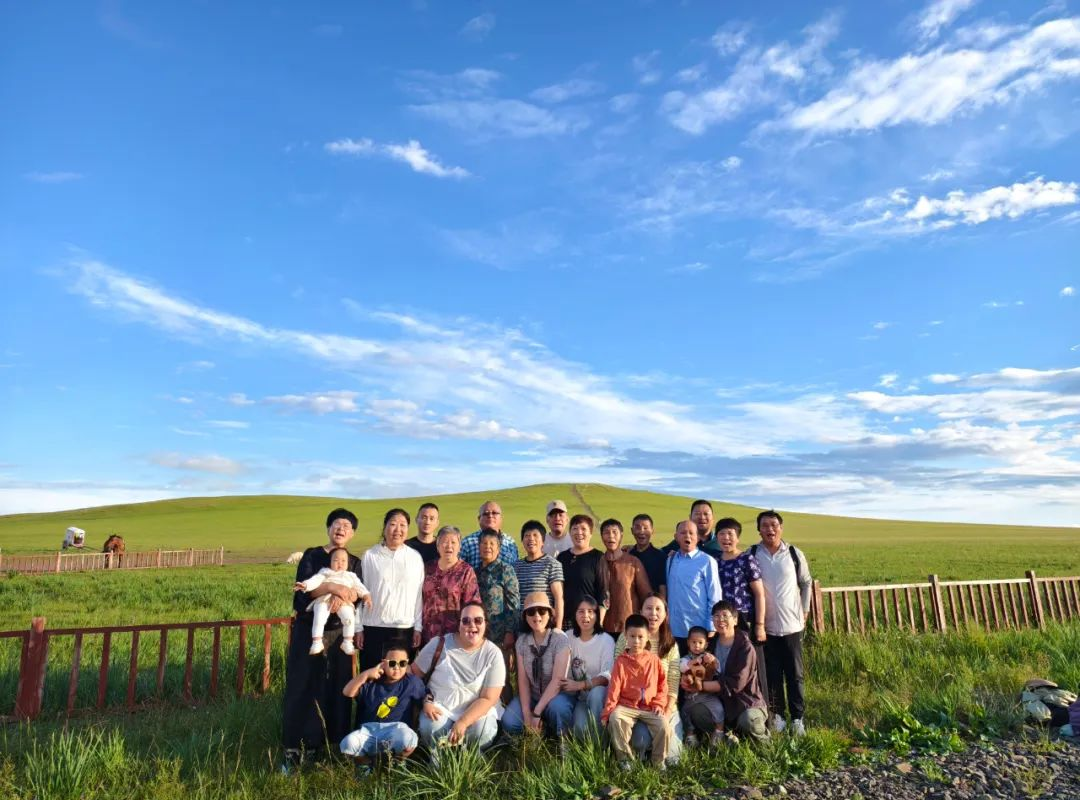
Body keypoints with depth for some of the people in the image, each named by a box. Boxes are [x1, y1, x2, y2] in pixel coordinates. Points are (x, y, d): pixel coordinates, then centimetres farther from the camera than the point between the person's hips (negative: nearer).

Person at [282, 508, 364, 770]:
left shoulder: (354, 562, 10)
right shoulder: (312, 555, 1)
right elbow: (304, 586, -14)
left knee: (336, 687, 4)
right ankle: (294, 748, 4)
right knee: (303, 687, -2)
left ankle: (328, 742, 15)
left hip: (338, 633, 3)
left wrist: (342, 597, -25)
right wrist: (334, 587, -26)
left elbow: (358, 593, -4)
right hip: (308, 630, -3)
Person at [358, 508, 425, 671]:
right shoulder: (370, 556, 0)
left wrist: (418, 628, 3)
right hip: (374, 629, 0)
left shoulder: (415, 557, 2)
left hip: (405, 630, 1)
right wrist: (359, 628, 2)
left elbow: (419, 595, 4)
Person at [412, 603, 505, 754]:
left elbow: (488, 698, -12)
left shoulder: (493, 654, -10)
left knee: (483, 732, -30)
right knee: (430, 729, -31)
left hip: (476, 711, 0)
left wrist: (463, 723, -25)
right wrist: (426, 701, -12)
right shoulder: (439, 644, -9)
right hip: (439, 707, 0)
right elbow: (414, 674, 2)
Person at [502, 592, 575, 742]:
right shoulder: (521, 641, -2)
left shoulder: (560, 639, -16)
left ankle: (562, 742, -7)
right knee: (509, 722, -20)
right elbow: (523, 679, -4)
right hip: (532, 696, 4)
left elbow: (557, 680, -21)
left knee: (556, 708, -37)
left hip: (558, 694, -4)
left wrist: (537, 712, -24)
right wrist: (526, 713, -16)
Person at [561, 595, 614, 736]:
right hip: (579, 695, 2)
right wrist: (572, 687, -19)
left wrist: (580, 685, -27)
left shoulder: (606, 640, -11)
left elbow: (607, 676, -17)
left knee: (595, 694, -37)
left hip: (600, 692, -2)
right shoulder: (569, 638, 0)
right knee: (579, 729, -28)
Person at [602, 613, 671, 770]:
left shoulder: (654, 660, 5)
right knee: (615, 719, -30)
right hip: (626, 706, -1)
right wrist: (607, 711, -11)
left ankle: (659, 761, 3)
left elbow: (662, 684, 9)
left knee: (663, 726, -23)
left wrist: (659, 704, -4)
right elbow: (614, 688, -5)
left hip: (650, 707, 1)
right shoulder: (621, 660, -1)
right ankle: (625, 758, -9)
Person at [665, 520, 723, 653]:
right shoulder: (671, 560, 7)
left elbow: (714, 599, -8)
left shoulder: (707, 561, -9)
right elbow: (668, 593, 11)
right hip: (674, 630, 5)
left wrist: (711, 630, -9)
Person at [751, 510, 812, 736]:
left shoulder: (795, 554, -3)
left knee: (795, 674, 7)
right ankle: (777, 715, 21)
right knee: (772, 674, 8)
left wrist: (805, 610, 6)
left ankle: (797, 718, 19)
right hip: (765, 626, 0)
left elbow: (806, 583, 10)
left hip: (792, 625, 0)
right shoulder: (751, 555, -5)